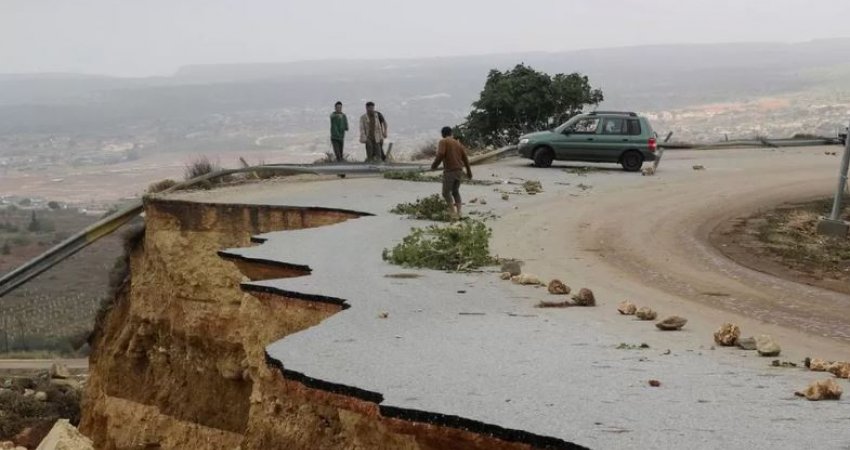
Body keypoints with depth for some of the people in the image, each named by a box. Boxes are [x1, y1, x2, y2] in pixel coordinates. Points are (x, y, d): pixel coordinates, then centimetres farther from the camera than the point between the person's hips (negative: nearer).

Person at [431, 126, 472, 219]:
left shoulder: (443, 142, -4)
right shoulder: (458, 143, 15)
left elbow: (440, 154, -19)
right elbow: (465, 157, 16)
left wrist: (434, 165, -5)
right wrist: (469, 171, 25)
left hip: (449, 171, -7)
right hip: (459, 170, 7)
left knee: (446, 192, -2)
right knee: (455, 191, 17)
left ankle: (453, 212, -15)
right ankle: (458, 212, 11)